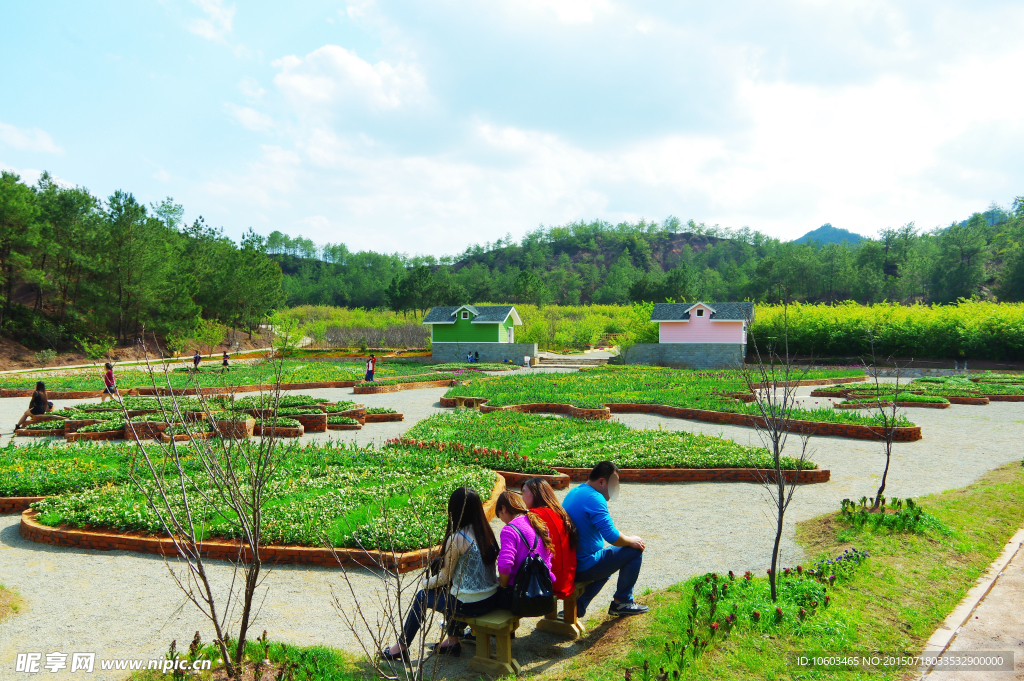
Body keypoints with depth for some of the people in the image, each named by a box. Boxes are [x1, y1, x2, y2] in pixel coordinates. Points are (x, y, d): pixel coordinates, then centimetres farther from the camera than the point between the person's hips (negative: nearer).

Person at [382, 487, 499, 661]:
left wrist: (425, 583, 13)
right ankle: (452, 640, 33)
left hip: (471, 604, -6)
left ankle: (402, 646, 27)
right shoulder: (485, 531, 3)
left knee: (422, 596, 15)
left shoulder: (457, 539, -18)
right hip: (492, 599, 6)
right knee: (451, 589, 31)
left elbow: (445, 577, -7)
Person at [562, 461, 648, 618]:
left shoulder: (573, 492, 10)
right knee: (635, 551, 3)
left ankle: (578, 605, 22)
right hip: (586, 567, -9)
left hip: (567, 565, 9)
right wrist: (631, 541, -5)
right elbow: (612, 536, -25)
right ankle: (622, 602, 15)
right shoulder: (594, 499, -21)